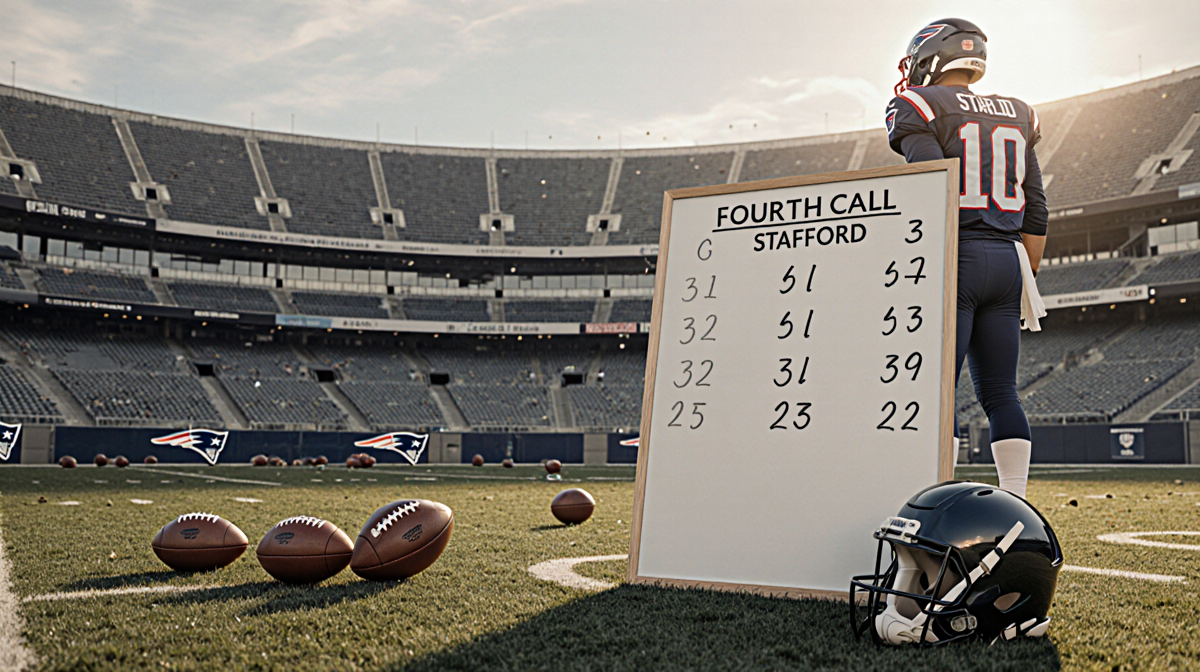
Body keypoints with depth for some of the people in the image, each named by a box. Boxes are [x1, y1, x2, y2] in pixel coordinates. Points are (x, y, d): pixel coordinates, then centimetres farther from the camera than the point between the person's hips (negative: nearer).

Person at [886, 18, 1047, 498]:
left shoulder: (919, 107, -2)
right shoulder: (1015, 116, 18)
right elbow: (1036, 211, 16)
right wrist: (1026, 278, 21)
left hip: (954, 258, -6)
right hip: (1007, 260, 6)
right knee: (1000, 392, 9)